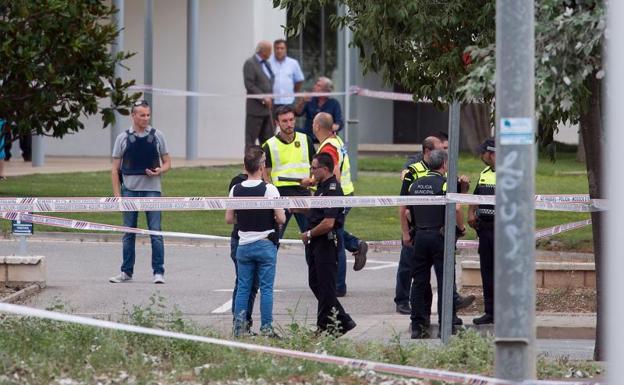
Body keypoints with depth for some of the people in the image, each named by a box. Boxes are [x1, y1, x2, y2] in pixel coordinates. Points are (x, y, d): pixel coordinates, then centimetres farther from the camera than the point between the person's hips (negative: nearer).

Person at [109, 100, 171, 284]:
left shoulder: (157, 136, 5)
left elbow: (167, 162, 11)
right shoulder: (123, 138, 4)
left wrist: (160, 170, -12)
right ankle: (127, 272, 16)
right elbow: (115, 169, 5)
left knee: (155, 232, -6)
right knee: (129, 233, 8)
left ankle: (158, 272, -3)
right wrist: (117, 195, -2)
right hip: (130, 189, 1)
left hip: (152, 189, -1)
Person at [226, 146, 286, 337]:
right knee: (266, 288, 2)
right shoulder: (269, 190, -13)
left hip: (244, 245, 3)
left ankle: (239, 326, 7)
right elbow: (281, 219, -13)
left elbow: (229, 219, 3)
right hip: (265, 245, -3)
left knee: (243, 287, 9)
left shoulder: (236, 190, -1)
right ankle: (266, 328, 2)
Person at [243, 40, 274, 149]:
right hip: (255, 107, -8)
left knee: (267, 138, 8)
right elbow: (249, 84, -16)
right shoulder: (250, 63, -9)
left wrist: (269, 98, 10)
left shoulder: (267, 64, 17)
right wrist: (263, 97, -18)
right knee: (251, 138, -4)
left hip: (267, 108, 8)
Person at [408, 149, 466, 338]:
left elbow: (406, 210, 14)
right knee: (445, 282, 0)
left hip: (420, 236, 5)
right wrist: (461, 227, -6)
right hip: (440, 236, -5)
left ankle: (418, 325, 7)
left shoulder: (415, 185, 9)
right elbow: (456, 208, -21)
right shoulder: (445, 183, -9)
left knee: (419, 282, 8)